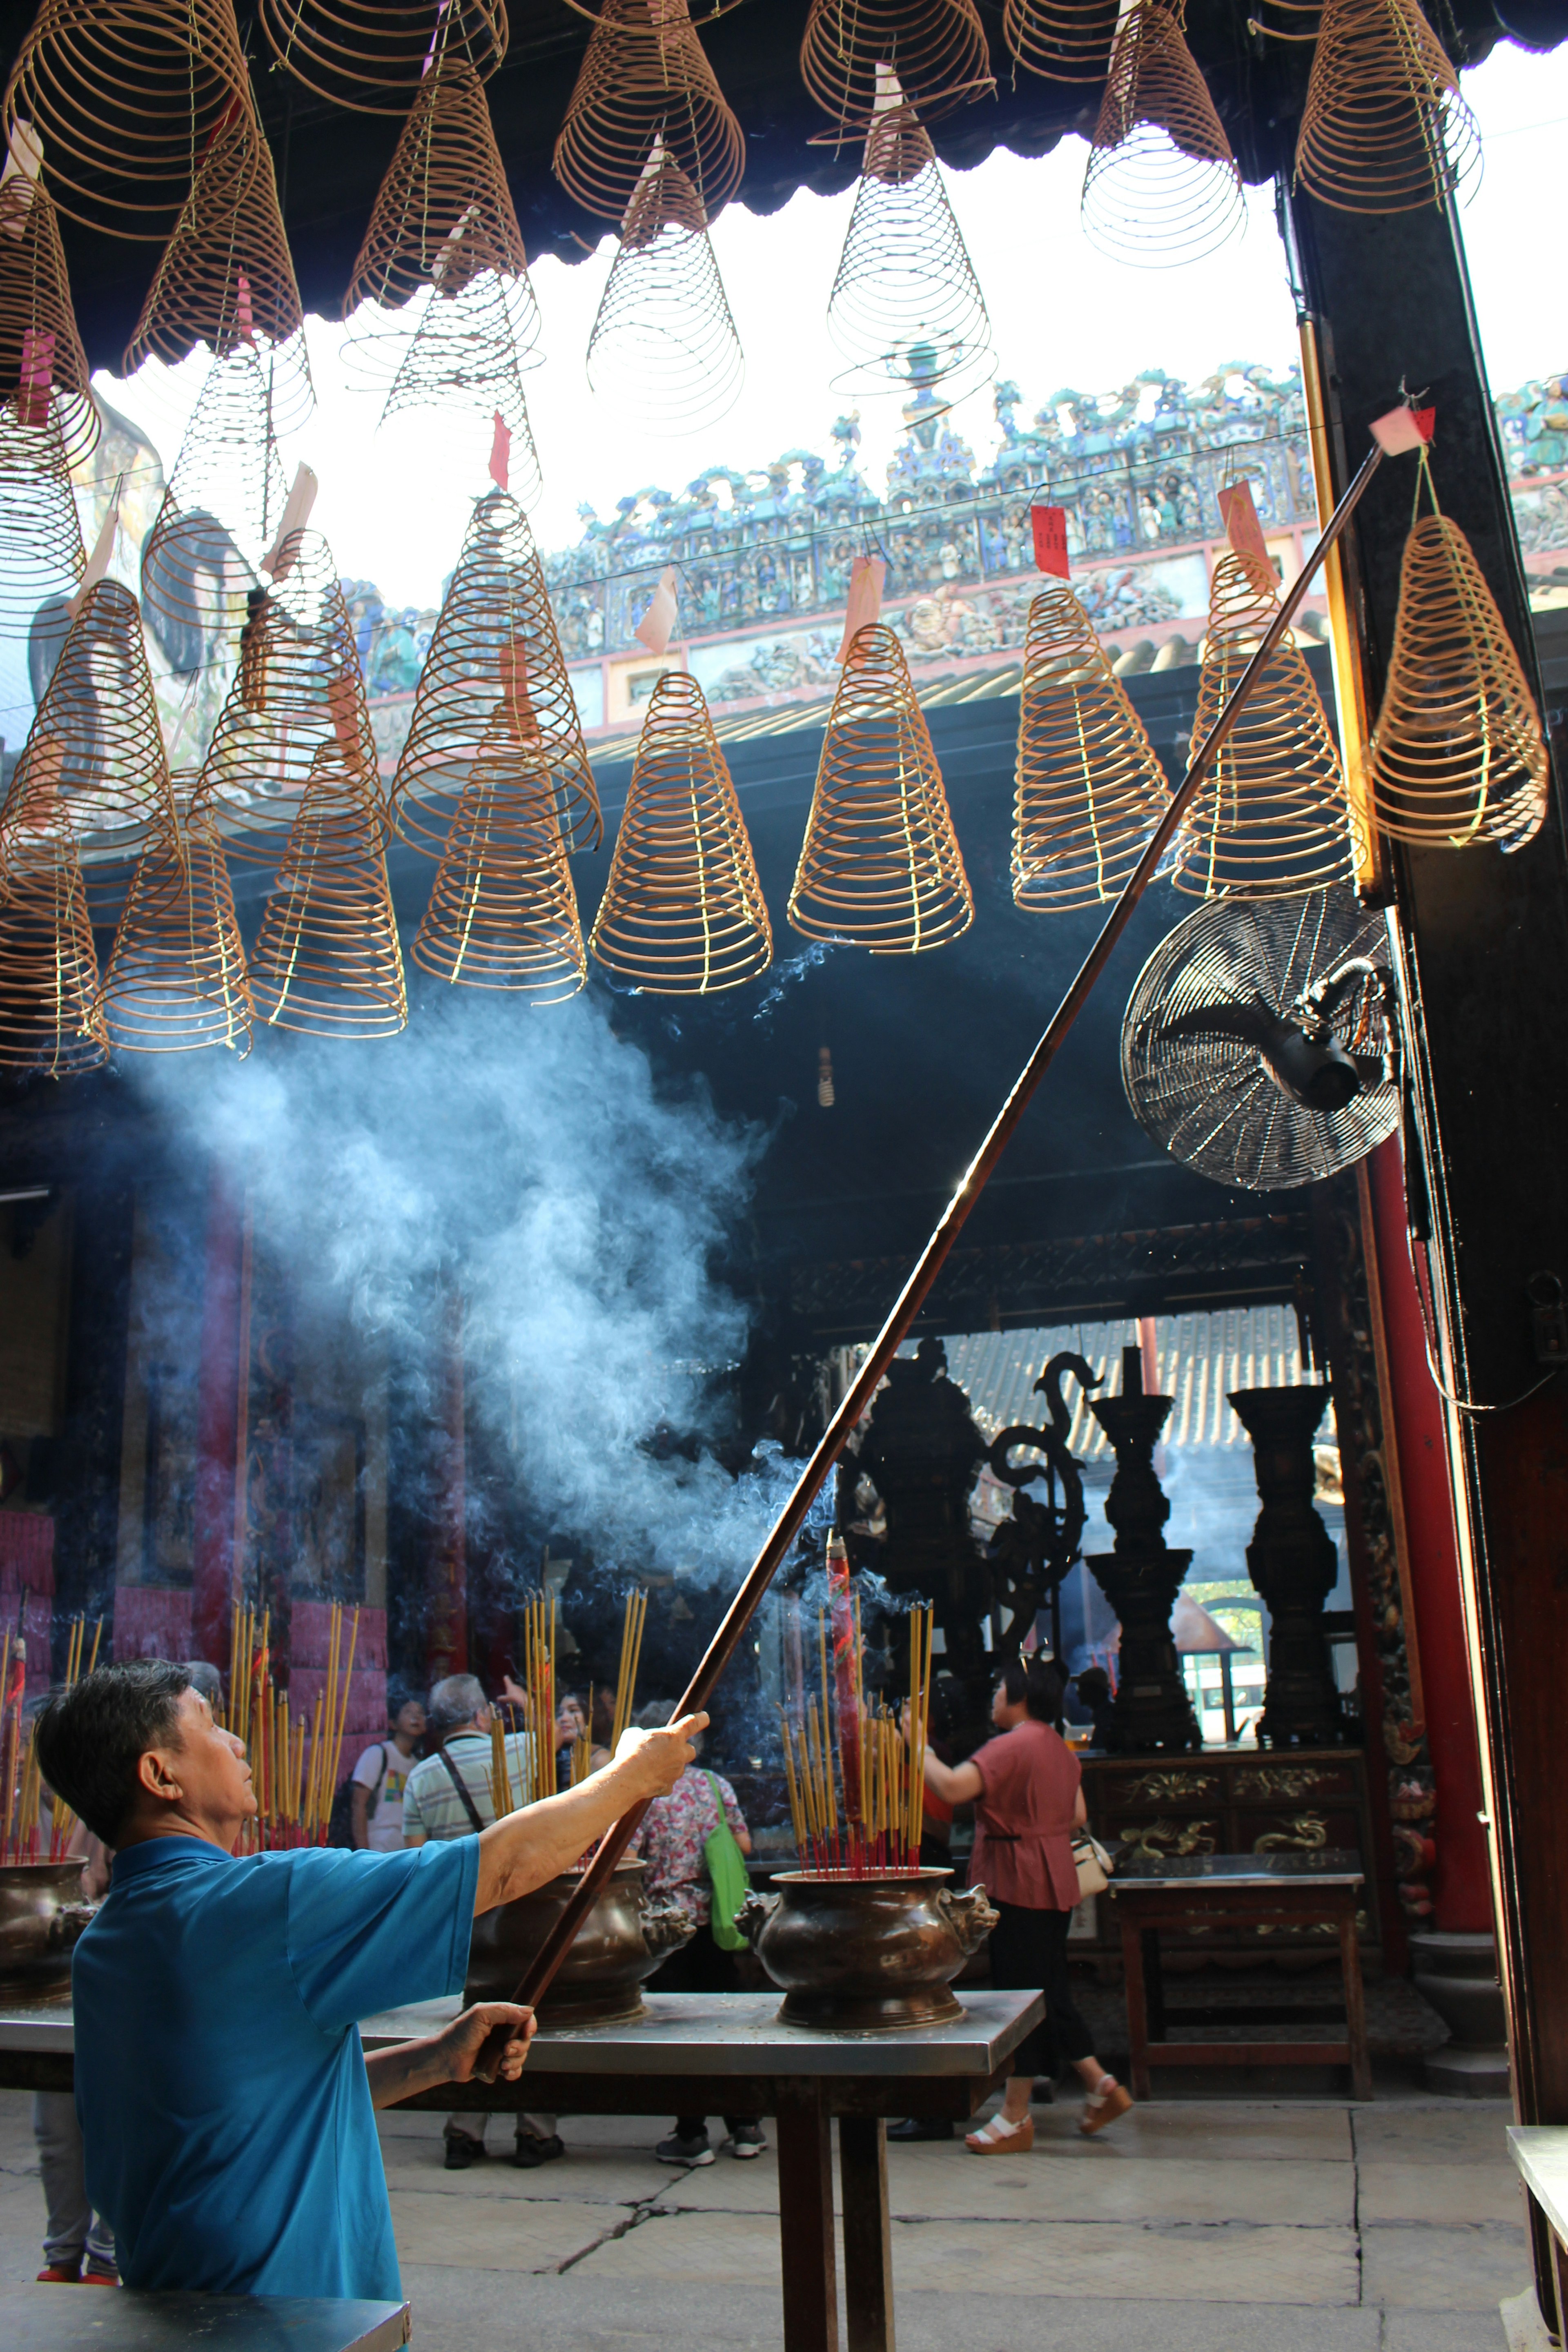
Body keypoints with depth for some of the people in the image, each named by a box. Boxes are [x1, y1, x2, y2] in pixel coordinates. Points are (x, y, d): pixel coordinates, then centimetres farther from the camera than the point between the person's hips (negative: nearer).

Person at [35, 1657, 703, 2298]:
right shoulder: (256, 1902, -21)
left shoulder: (102, 1953, 6)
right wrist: (633, 1774, -2)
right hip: (283, 2325, -9)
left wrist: (439, 2058, 7)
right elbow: (505, 1863, -16)